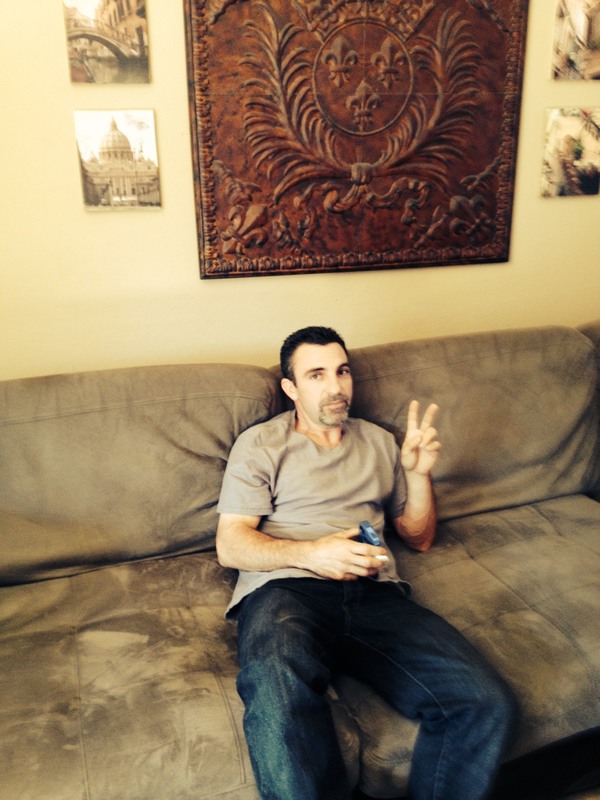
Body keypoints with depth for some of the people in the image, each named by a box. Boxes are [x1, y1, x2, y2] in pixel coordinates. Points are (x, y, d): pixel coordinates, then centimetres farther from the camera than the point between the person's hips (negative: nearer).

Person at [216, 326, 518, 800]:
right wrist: (310, 553, -13)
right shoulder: (259, 445, 14)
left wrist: (419, 472, 8)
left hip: (376, 595, 4)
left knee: (488, 703, -23)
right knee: (281, 707, -39)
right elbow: (230, 545, 4)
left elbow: (419, 537, 27)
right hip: (285, 589, -3)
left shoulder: (379, 442, 26)